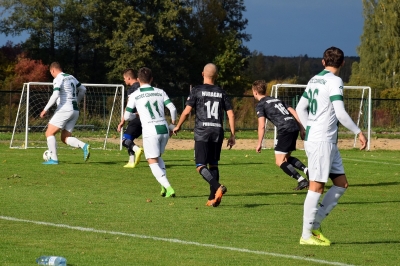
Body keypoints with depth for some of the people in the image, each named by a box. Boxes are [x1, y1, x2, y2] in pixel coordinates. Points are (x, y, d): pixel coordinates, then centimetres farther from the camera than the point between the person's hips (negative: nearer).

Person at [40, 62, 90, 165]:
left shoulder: (58, 79, -8)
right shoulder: (71, 77, 17)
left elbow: (55, 95, -21)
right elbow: (83, 89, 27)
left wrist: (45, 109, -16)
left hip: (64, 110, -8)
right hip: (75, 111, 8)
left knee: (49, 133, 1)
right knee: (65, 138, 10)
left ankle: (53, 159, -6)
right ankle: (84, 146, -13)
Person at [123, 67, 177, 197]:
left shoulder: (134, 95, 2)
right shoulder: (160, 92, 9)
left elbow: (127, 117, 5)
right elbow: (173, 109, 1)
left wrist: (136, 115, 27)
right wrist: (173, 123, 19)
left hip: (150, 131, -4)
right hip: (164, 129, 4)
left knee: (153, 162, 1)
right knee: (158, 157, 24)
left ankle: (168, 187, -17)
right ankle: (164, 186, 9)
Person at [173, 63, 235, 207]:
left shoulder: (197, 90, 0)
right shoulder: (221, 93, 10)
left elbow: (187, 111, -3)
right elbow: (231, 114, 6)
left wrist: (178, 126, 13)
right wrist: (232, 135, 12)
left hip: (202, 132, -4)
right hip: (218, 131, 4)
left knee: (201, 166, -4)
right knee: (213, 164, 13)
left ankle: (218, 187, -27)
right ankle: (213, 198, 8)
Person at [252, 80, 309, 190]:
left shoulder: (260, 105, 5)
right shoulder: (276, 100, 27)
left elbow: (262, 126, -5)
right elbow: (293, 112, 20)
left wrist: (259, 143, 0)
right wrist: (302, 128, 19)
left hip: (284, 130, -8)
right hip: (294, 127, 8)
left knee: (280, 161, -1)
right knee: (287, 158, 21)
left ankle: (301, 180, -14)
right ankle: (307, 171, 2)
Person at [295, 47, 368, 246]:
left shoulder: (315, 79, 14)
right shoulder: (334, 81, -12)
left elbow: (300, 108, 19)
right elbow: (340, 113, -19)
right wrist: (358, 132, -12)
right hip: (322, 141, -9)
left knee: (341, 184, 10)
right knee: (317, 186, -4)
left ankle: (314, 225, 11)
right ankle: (306, 235, -1)